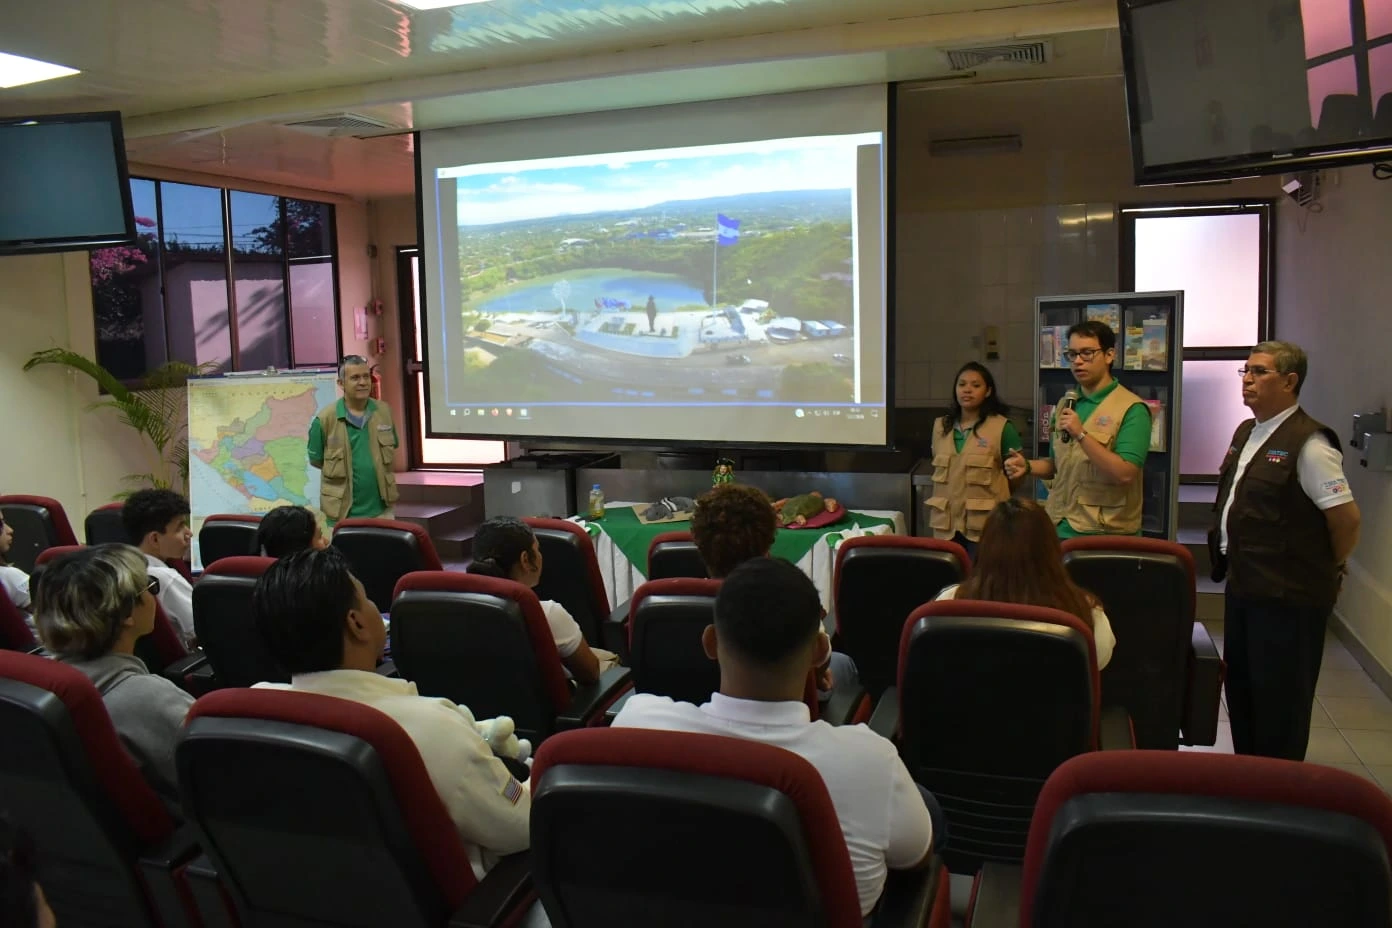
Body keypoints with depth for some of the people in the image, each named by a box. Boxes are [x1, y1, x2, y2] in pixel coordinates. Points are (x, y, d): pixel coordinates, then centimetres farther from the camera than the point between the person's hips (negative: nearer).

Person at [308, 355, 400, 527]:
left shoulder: (384, 411, 0)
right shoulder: (325, 419, -11)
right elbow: (316, 460, 1)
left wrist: (376, 470, 3)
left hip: (382, 509, 3)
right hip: (343, 513, -3)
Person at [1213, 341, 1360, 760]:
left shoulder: (1308, 443, -19)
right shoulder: (1246, 433, 9)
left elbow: (1346, 518, -18)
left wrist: (1332, 569, -3)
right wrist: (1233, 560, 17)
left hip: (1287, 595, -9)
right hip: (1243, 584, 9)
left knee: (1280, 698, 4)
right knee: (1240, 685, 20)